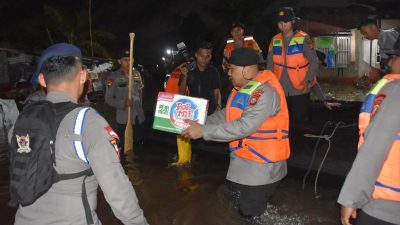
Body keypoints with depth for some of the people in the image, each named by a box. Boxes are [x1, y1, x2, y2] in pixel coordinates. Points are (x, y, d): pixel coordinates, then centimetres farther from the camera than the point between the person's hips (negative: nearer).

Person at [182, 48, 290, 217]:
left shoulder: (264, 92, -25)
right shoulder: (243, 88, 8)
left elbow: (244, 127, -31)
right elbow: (227, 114, 11)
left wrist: (203, 131, -29)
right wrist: (201, 123, -3)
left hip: (261, 166, -10)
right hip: (242, 162, 10)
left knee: (251, 214, 2)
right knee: (235, 207, 23)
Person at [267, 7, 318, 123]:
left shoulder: (303, 38, -6)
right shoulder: (275, 40, 5)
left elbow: (314, 61, -6)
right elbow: (270, 63, 11)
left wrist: (308, 80, -16)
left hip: (300, 91, -4)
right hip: (280, 91, 4)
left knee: (300, 121, 5)